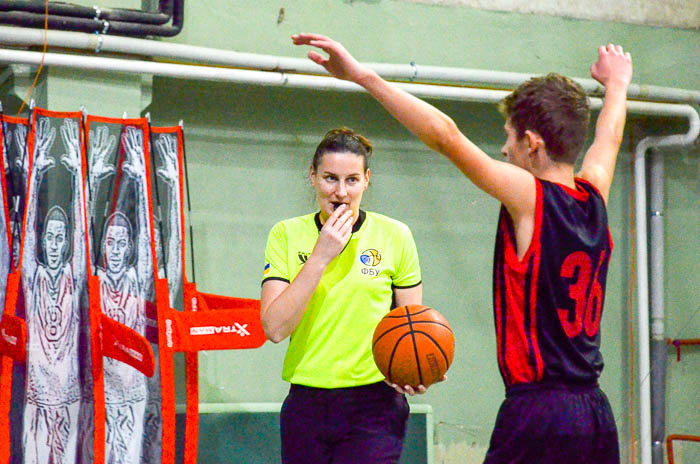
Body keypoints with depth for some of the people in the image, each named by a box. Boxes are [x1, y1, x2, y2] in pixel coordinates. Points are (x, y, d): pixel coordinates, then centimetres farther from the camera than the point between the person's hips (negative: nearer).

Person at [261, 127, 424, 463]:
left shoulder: (394, 235, 2)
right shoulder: (286, 235, 3)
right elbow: (275, 328, -8)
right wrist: (321, 256, -14)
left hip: (374, 408, -2)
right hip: (306, 407, 2)